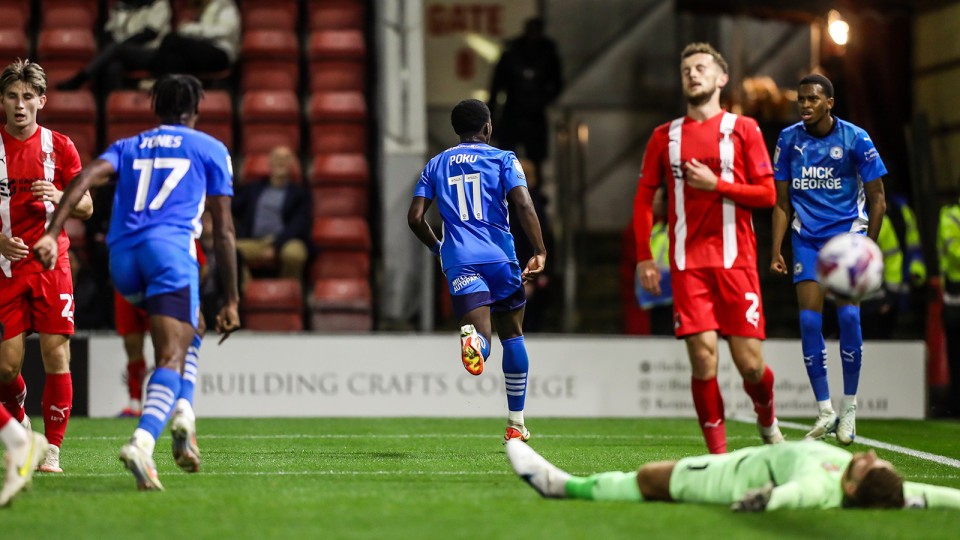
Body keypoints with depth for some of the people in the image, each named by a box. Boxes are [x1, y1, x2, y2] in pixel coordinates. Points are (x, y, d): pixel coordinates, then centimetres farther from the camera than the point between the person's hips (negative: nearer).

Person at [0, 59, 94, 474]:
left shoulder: (59, 146, 3)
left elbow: (86, 207, 7)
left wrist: (59, 198, -14)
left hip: (51, 264, 0)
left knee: (56, 357, -7)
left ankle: (52, 450, 0)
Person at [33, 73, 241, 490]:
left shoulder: (127, 147, 26)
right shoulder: (210, 150, 19)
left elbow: (85, 178, 3)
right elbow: (223, 231, 12)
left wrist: (51, 234, -7)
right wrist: (231, 301, 14)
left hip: (122, 255, 5)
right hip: (170, 248, -5)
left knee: (187, 329, 30)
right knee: (171, 359, -12)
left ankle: (181, 413, 11)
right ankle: (142, 442, -38)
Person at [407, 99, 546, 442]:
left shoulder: (436, 165, 16)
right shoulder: (503, 159, 7)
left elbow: (415, 218, 10)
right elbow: (523, 205, -9)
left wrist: (438, 249, 26)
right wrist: (540, 252, -8)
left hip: (459, 261, 1)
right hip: (500, 258, -1)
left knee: (481, 337, -13)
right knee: (512, 335, 17)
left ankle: (472, 337, -53)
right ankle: (516, 424, 21)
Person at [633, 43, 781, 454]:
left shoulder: (743, 129, 5)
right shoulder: (665, 136, 11)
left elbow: (766, 194, 1)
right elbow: (644, 198, 12)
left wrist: (715, 184, -11)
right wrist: (644, 257, 4)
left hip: (736, 261, -1)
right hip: (688, 262, 1)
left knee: (749, 363, -3)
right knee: (703, 358, -10)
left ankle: (766, 417, 30)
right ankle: (718, 454, -1)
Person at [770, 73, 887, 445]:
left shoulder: (855, 139, -8)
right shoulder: (789, 140, 0)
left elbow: (877, 200, -2)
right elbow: (782, 202, 7)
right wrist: (776, 251, 0)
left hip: (847, 233, -2)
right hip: (807, 239, 2)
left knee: (848, 316, -12)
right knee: (809, 320, -8)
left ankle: (849, 407, 2)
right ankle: (825, 411, 0)